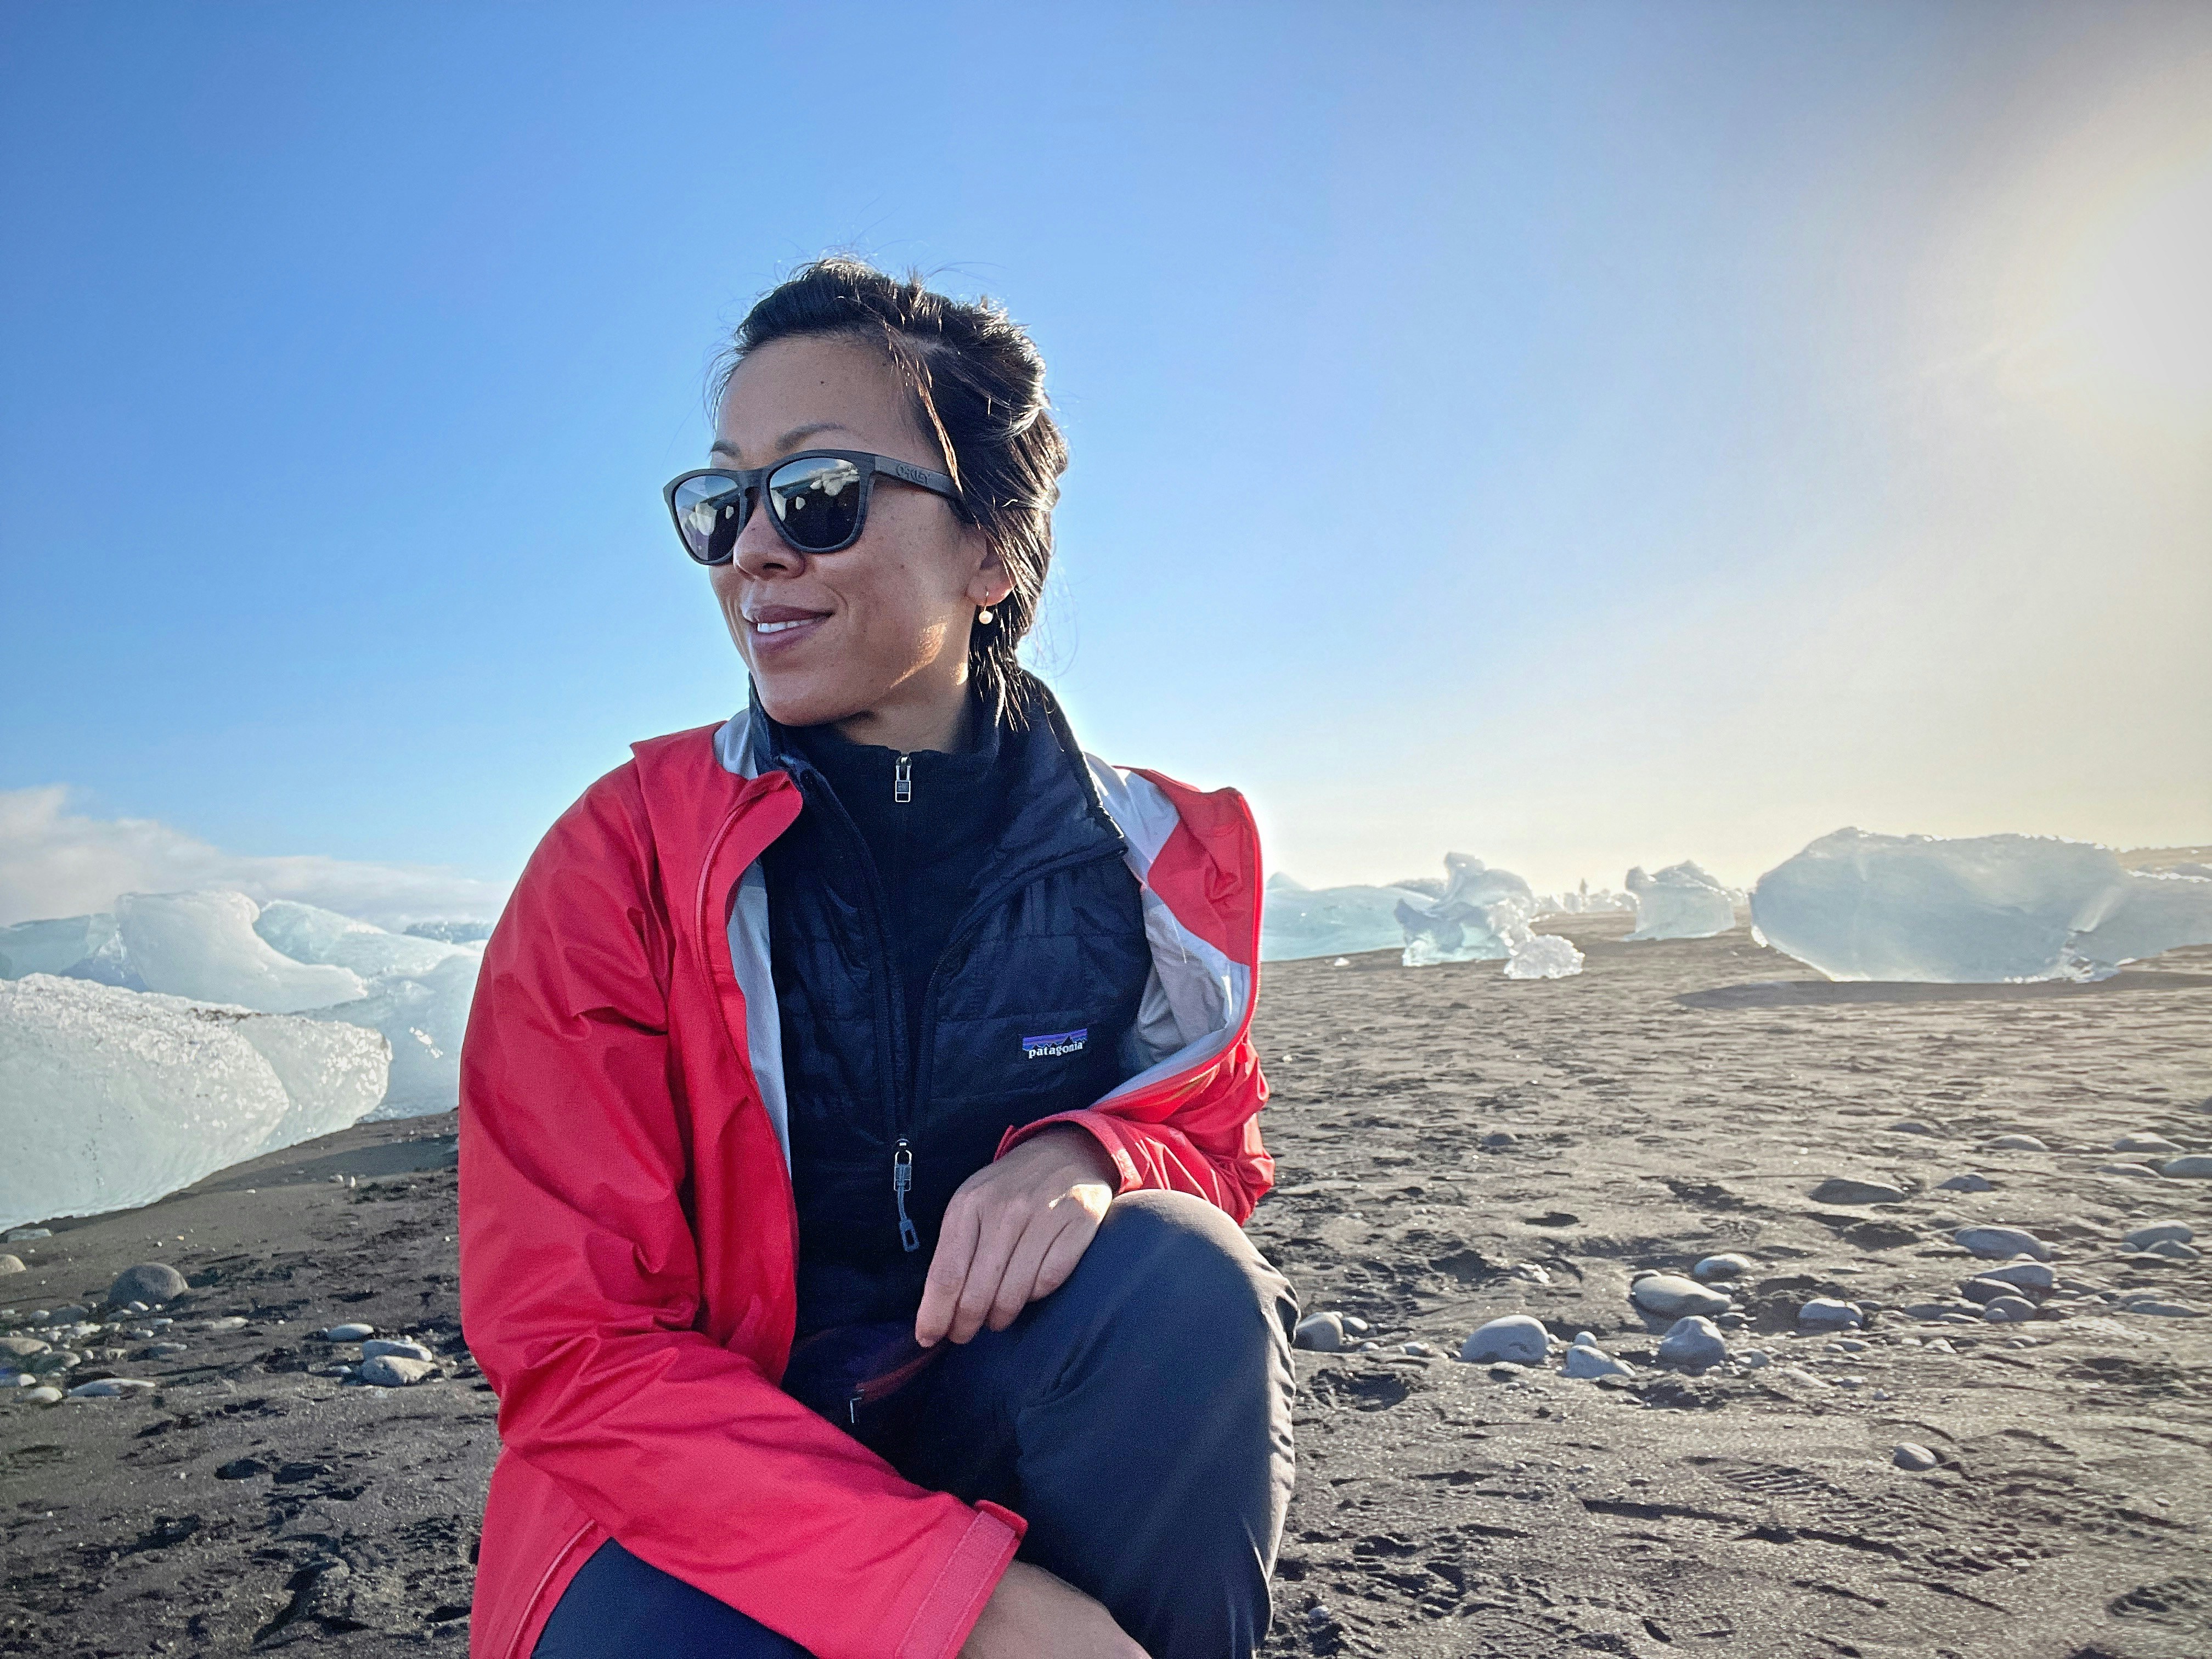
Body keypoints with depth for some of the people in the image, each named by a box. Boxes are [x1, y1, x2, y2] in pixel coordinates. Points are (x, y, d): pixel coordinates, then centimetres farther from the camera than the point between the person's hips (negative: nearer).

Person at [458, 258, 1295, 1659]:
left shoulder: (1164, 860, -7)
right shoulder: (625, 861, -13)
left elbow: (1216, 1142, 4)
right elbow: (571, 1346, -16)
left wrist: (1091, 1159, -23)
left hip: (1008, 1423, 2)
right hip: (719, 1461, -1)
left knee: (1185, 1284, -28)